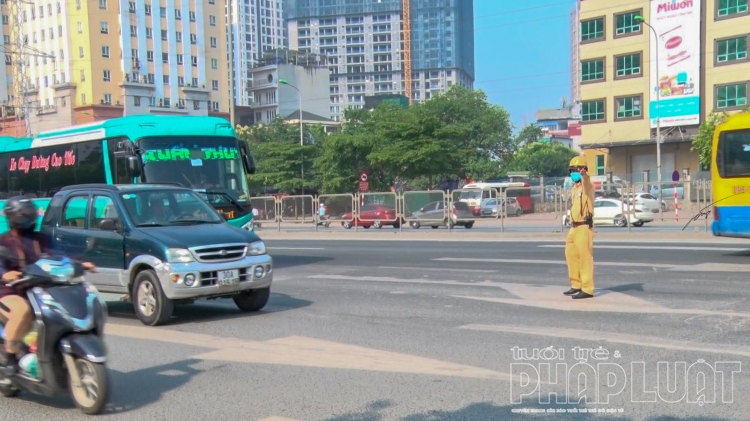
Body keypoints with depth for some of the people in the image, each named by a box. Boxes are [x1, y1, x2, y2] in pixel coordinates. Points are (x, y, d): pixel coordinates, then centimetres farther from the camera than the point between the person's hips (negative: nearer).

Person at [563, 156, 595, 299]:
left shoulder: (587, 186, -11)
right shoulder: (574, 188, 15)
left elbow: (587, 183, -35)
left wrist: (584, 175, -54)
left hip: (584, 227, -9)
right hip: (574, 227, 9)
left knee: (585, 257, -6)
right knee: (571, 255, 16)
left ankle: (587, 289, 0)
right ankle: (576, 285, 28)